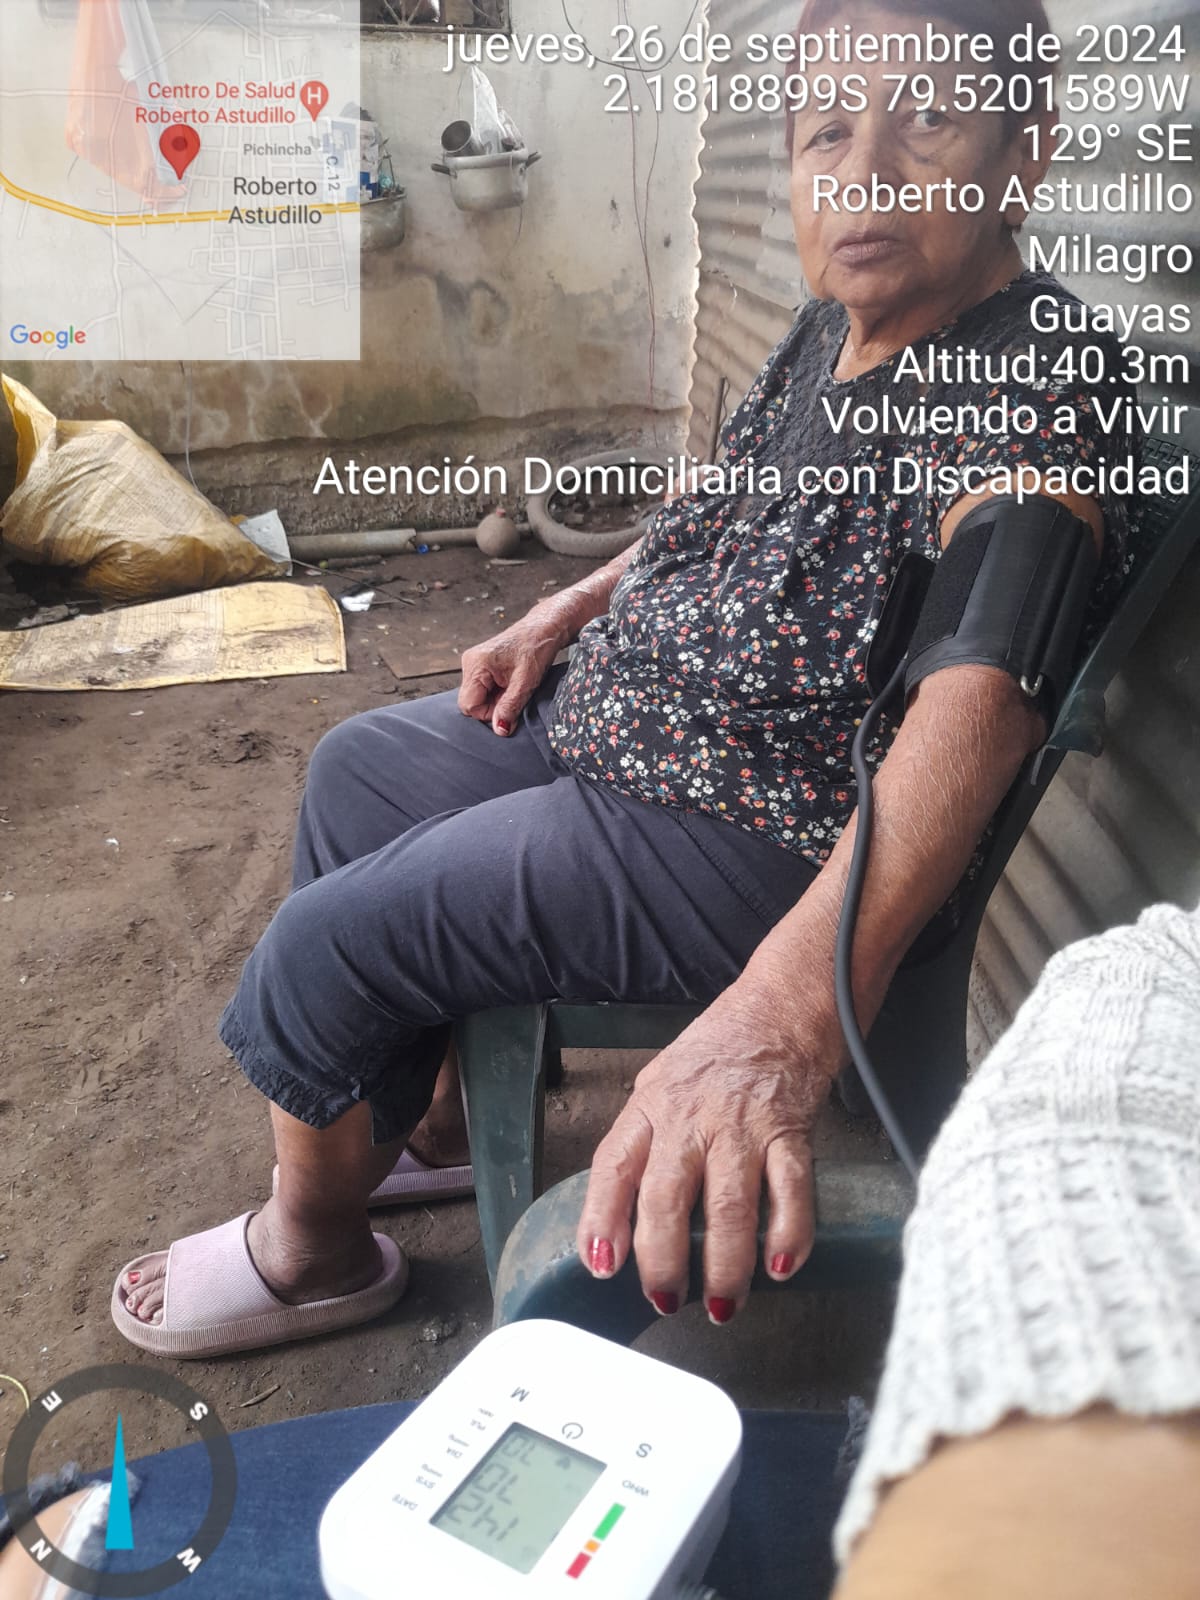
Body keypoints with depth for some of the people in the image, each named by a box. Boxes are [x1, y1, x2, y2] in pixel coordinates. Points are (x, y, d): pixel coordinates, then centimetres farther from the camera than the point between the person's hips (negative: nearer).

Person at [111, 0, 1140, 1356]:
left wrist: (792, 1001, -56)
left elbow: (978, 697, -42)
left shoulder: (1036, 392, -25)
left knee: (321, 940, -9)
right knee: (354, 772, 18)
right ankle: (430, 1115, 32)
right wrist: (574, 607, 7)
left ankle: (312, 1254, 22)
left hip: (752, 846, -9)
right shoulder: (837, 324, 3)